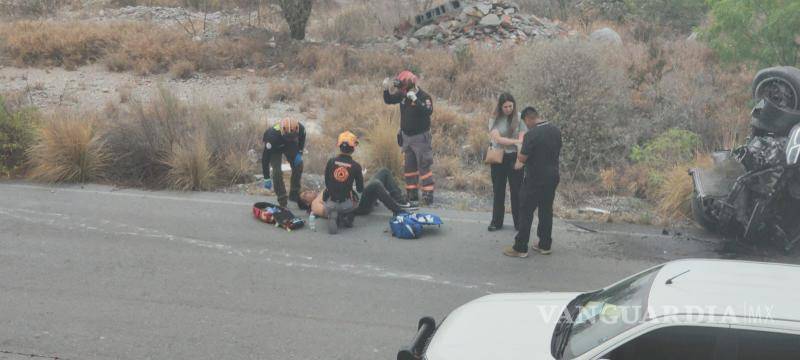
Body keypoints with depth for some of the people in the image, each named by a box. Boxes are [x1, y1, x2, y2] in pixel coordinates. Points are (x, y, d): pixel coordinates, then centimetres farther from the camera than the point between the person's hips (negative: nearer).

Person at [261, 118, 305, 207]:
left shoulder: (300, 128, -34)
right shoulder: (272, 136, -44)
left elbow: (302, 137, -4)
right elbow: (265, 157, -33)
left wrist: (300, 153, -12)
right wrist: (266, 179, -28)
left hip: (290, 145, 4)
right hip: (275, 148, -4)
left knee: (298, 165, -7)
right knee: (277, 171, -17)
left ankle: (294, 194, 11)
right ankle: (282, 202, -5)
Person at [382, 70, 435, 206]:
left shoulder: (424, 97, -18)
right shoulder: (403, 95, 1)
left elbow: (428, 111, -35)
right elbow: (388, 100, 13)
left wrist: (415, 99, -41)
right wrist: (386, 89, -5)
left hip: (420, 137, -7)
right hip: (406, 136, 7)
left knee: (424, 166, -7)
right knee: (409, 167, 12)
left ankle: (428, 195, -3)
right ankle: (412, 195, 21)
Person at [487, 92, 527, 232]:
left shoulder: (519, 118, -3)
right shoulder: (495, 119, -4)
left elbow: (523, 139, -8)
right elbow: (497, 138, -14)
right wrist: (515, 142, -21)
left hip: (514, 157, -1)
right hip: (498, 158, 1)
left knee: (517, 190, 4)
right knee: (498, 191, 10)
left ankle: (519, 223, 13)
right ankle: (496, 222, 20)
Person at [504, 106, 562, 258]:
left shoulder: (532, 134, -21)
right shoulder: (556, 130, 3)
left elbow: (522, 159, -17)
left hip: (535, 180, -7)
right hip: (552, 177, 7)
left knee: (526, 213, 1)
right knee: (546, 211, 15)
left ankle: (520, 248, 5)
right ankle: (545, 245, 22)